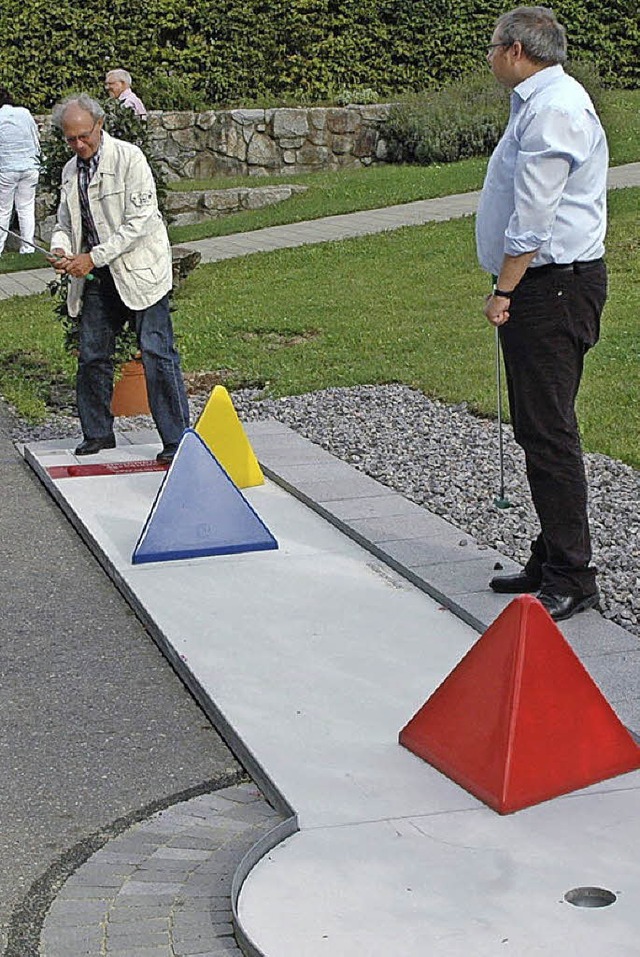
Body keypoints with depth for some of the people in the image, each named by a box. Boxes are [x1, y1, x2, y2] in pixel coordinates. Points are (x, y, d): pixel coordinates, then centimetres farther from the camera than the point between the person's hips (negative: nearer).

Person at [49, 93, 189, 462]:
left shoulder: (128, 157, -10)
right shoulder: (71, 171, 12)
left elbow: (140, 220, -17)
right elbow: (65, 222, 21)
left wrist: (93, 258, -17)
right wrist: (61, 249, -4)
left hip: (140, 271, -7)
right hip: (97, 278, 7)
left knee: (158, 354, -8)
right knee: (92, 356, 8)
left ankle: (177, 439, -4)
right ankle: (98, 434, 22)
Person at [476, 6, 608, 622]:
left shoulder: (554, 109, -15)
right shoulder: (538, 104, 20)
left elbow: (533, 216, -20)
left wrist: (504, 290, -17)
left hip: (552, 286, -11)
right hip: (543, 285, 11)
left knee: (548, 432, -10)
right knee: (539, 429, 13)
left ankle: (571, 577, -5)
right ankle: (551, 563, 21)